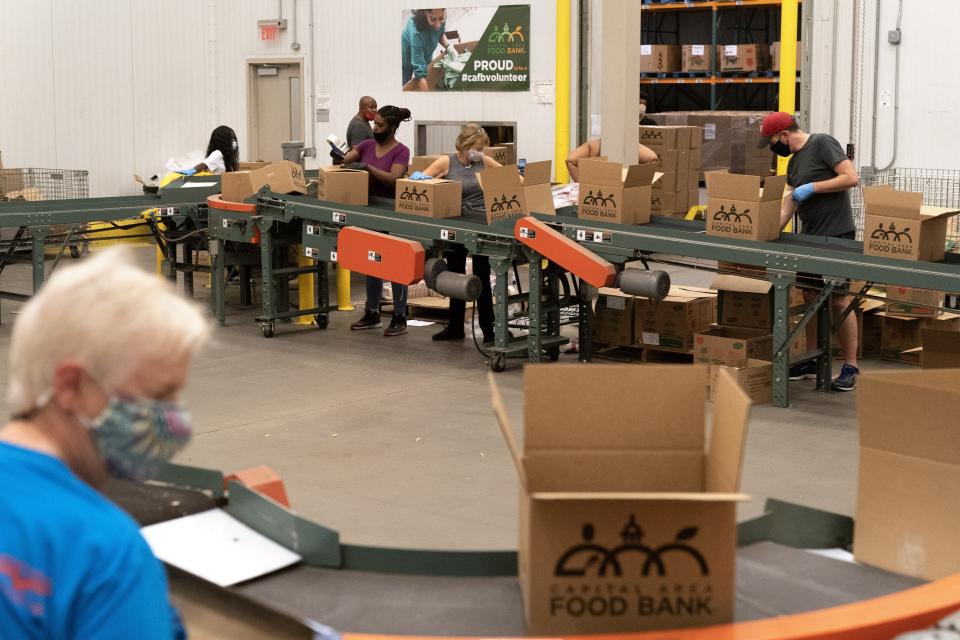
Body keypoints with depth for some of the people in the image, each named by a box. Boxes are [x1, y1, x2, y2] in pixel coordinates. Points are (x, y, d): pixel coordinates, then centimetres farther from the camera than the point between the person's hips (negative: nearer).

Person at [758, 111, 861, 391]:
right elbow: (790, 203, 14)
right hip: (809, 238, 8)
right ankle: (811, 361, 19)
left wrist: (812, 187, -17)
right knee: (810, 298, 10)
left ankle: (850, 367, 3)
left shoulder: (822, 144, -10)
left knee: (839, 301, -4)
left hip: (837, 236, -8)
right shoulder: (794, 162, 15)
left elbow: (851, 178, -17)